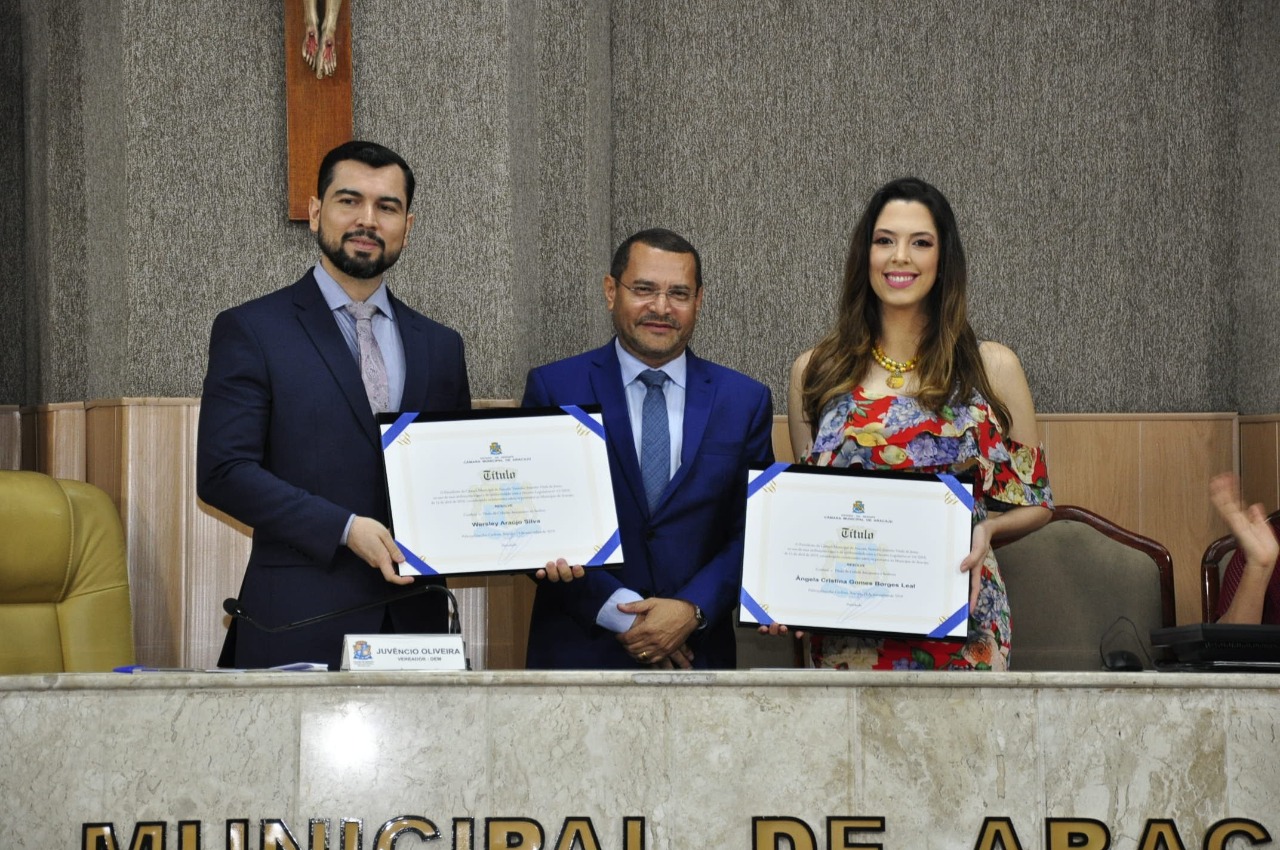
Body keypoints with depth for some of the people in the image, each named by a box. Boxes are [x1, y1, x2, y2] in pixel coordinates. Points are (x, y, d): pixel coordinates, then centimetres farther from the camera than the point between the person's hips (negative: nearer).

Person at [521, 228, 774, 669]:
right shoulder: (553, 388, -4)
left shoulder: (745, 400, 2)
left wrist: (693, 611, -14)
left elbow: (754, 531, 1)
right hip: (580, 646, -2)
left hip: (696, 651, 2)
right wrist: (617, 611, -15)